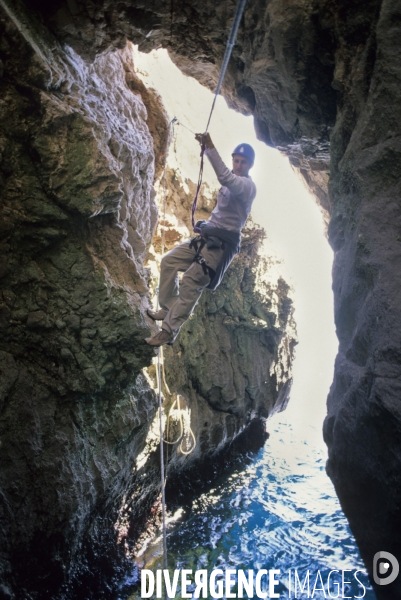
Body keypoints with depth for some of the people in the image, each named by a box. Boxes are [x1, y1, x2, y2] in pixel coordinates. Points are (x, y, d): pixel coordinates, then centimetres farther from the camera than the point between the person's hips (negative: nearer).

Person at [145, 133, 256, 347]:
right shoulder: (232, 183, 18)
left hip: (221, 245, -10)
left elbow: (225, 177, -32)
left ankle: (169, 330, -12)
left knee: (190, 284, -16)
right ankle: (168, 309, 13)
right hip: (205, 237, 10)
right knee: (168, 261, 7)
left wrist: (210, 148, -35)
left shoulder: (248, 186, -12)